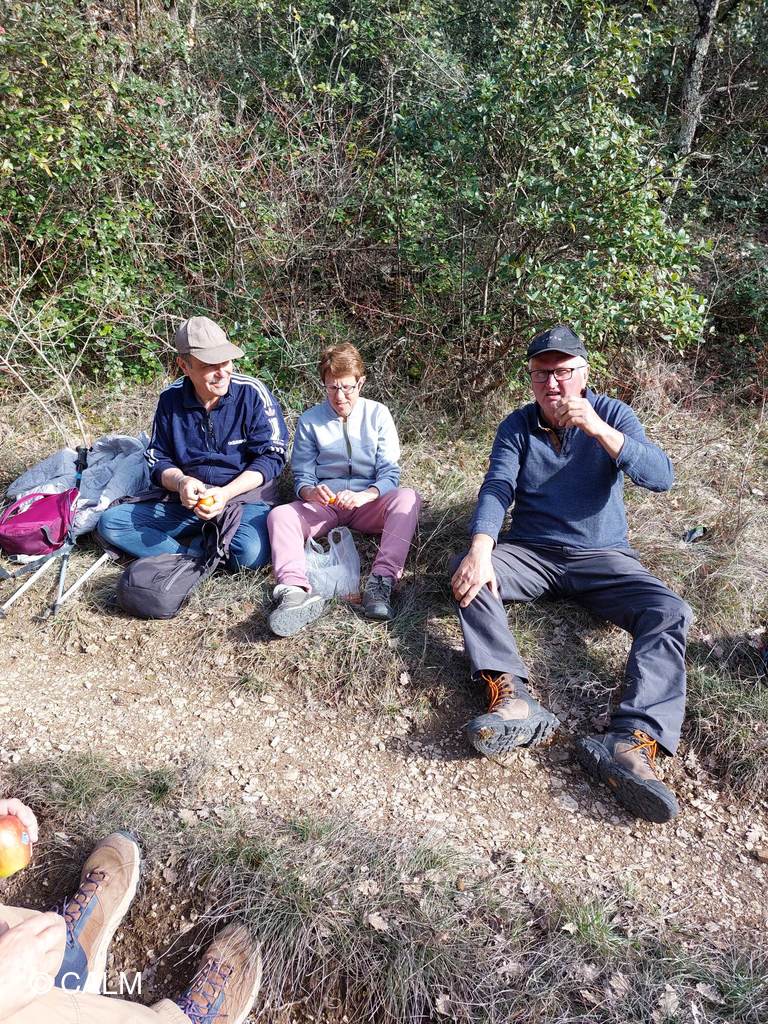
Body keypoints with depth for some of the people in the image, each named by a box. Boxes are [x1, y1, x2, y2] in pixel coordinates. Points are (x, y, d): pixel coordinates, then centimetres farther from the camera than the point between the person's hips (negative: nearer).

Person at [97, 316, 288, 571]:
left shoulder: (253, 393, -9)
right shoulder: (171, 399, 2)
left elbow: (271, 456, -8)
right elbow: (158, 460, 8)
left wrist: (225, 493, -20)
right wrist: (180, 481, -16)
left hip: (245, 496, -4)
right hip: (185, 501, 4)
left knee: (250, 553, -36)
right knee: (109, 523, -12)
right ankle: (197, 552, -20)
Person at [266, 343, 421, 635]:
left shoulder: (378, 414, 2)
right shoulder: (309, 420, 4)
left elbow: (390, 474, -2)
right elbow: (301, 477, 4)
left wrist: (364, 496, -24)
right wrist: (311, 492, -21)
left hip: (368, 504, 0)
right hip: (322, 506, 1)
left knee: (407, 498, -31)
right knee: (280, 514, -28)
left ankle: (382, 581, -45)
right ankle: (295, 590, -53)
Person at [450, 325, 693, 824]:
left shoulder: (611, 413, 1)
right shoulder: (518, 425, 4)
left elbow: (661, 476, -14)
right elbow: (497, 487, -12)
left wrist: (598, 429, -28)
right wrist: (480, 550, -31)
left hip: (603, 557, 0)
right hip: (532, 554, 1)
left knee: (671, 613, -26)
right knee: (468, 571, -26)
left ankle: (633, 741, -41)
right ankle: (513, 699, -43)